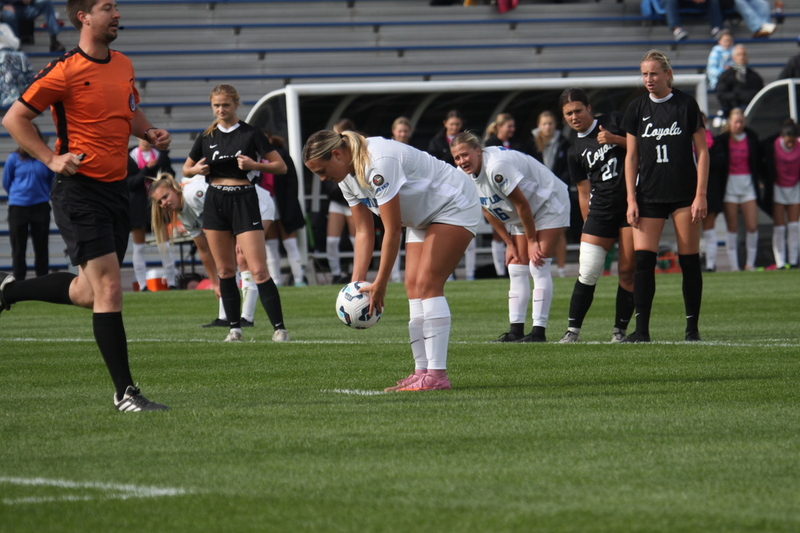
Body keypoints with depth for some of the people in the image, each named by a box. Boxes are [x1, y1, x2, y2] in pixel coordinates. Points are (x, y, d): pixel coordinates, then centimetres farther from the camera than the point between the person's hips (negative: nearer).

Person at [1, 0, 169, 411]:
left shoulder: (123, 66, 11)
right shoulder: (64, 72, -11)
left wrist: (150, 132, 6)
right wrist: (52, 159, -15)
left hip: (116, 188, 8)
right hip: (80, 190, -8)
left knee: (88, 293, 13)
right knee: (109, 289, -11)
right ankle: (125, 393, -8)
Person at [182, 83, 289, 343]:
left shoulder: (251, 134, -2)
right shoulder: (207, 137, 9)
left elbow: (281, 166, -1)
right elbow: (186, 169, 20)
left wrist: (254, 165, -17)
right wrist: (197, 169, -3)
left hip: (244, 200, -4)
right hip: (215, 202, 4)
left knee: (258, 270, -12)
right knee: (225, 270, 6)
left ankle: (279, 328, -12)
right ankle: (234, 327, 14)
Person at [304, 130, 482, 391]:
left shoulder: (379, 163, -32)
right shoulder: (347, 178, -2)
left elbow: (392, 230, -29)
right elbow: (364, 232, 2)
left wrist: (380, 284, -24)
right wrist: (357, 282, -6)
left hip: (455, 207, -9)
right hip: (423, 217, 9)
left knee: (427, 284, -17)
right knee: (413, 287, 0)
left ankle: (437, 375, -20)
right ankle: (422, 371, 0)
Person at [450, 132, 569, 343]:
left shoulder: (497, 166, -34)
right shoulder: (464, 175, -8)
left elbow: (522, 204, -26)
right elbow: (490, 211, 4)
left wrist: (532, 241, -18)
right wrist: (509, 244, 2)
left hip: (548, 204, -8)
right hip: (519, 216, 8)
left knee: (538, 267, -15)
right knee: (516, 270, 2)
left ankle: (539, 330, -15)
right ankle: (516, 329, 2)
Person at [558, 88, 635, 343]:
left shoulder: (614, 122, 5)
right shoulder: (575, 152, 12)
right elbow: (584, 191, 15)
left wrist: (615, 139, -12)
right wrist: (588, 224, 11)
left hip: (632, 205, -2)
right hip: (601, 211, 2)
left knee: (627, 271, -4)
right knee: (587, 272, -7)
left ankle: (620, 331, 5)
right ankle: (573, 330, 0)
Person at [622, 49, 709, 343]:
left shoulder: (686, 104, -2)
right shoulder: (637, 108, 6)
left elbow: (702, 151, 0)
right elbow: (631, 156, 9)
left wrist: (700, 195, -7)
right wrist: (631, 200, 1)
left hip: (684, 194, -2)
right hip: (649, 195, 2)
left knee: (689, 261, 0)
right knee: (642, 259, -8)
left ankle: (692, 327, 8)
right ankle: (641, 329, -7)